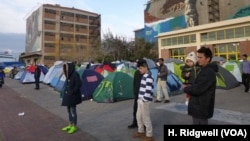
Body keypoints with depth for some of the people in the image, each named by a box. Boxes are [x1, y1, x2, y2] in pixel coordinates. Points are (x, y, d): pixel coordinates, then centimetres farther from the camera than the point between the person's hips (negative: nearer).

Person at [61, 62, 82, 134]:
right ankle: (70, 125, 30)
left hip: (73, 96, -9)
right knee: (69, 110, 16)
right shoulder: (69, 75, 9)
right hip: (68, 96, 9)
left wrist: (72, 92, -19)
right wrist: (65, 92, 9)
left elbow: (78, 84, -21)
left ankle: (74, 127, 13)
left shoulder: (75, 74, -17)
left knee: (73, 111, 0)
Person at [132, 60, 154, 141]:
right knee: (139, 116, 20)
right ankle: (141, 132, 38)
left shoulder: (149, 77, -18)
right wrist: (139, 98, 16)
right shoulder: (144, 76, 12)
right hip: (140, 100, 10)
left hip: (145, 101, -10)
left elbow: (148, 90, -24)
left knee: (146, 118, 2)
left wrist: (144, 100, -17)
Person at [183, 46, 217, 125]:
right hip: (200, 108, 10)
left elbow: (197, 89, -27)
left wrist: (185, 88, -8)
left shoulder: (208, 72, -21)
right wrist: (190, 87, -1)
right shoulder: (205, 70, 13)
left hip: (201, 109, -10)